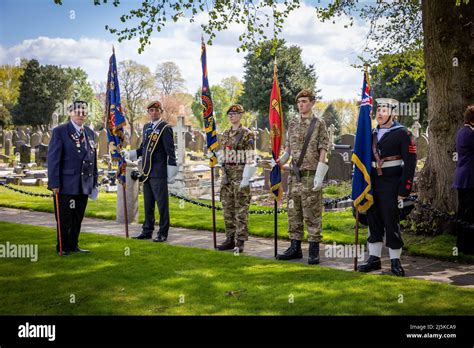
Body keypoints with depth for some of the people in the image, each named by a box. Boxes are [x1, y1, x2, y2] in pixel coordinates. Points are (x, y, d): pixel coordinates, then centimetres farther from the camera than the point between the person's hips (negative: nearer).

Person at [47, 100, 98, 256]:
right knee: (64, 218, 3)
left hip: (84, 185, 6)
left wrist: (94, 181, 12)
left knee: (78, 218, 12)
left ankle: (73, 245, 23)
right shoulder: (60, 131, -5)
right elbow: (53, 158, -9)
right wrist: (54, 183, -14)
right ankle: (63, 247, 15)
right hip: (66, 184, -5)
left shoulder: (90, 133, 13)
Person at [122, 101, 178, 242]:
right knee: (148, 203, 14)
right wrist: (129, 154, 10)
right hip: (147, 172, 7)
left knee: (162, 203, -1)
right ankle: (147, 231, 23)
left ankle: (163, 232, 6)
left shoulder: (165, 128, -7)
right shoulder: (146, 127, 15)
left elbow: (170, 151, -10)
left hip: (159, 173, -7)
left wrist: (171, 173, -13)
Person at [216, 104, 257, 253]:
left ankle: (240, 241, 1)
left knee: (241, 209, -3)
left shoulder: (247, 134, -7)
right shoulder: (225, 134, 14)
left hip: (240, 175, -7)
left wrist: (246, 178, -17)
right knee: (228, 208, 10)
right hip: (226, 175, 7)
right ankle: (230, 239, 19)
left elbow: (250, 158, -12)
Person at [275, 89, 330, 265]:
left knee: (312, 214, -2)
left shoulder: (319, 124, -4)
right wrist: (280, 160, -1)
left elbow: (323, 152, -8)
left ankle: (314, 251, 5)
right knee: (293, 213, 9)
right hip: (294, 176, 6)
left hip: (311, 176, -5)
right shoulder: (292, 123, 12)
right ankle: (295, 248, 18)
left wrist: (319, 176, -15)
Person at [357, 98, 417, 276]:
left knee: (391, 222, -3)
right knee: (373, 221, 9)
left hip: (391, 185, -6)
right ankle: (374, 259, 18)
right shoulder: (372, 134, 13)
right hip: (373, 184, 6)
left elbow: (410, 163, -8)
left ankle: (395, 262, 8)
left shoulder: (403, 134, -5)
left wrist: (404, 190, -14)